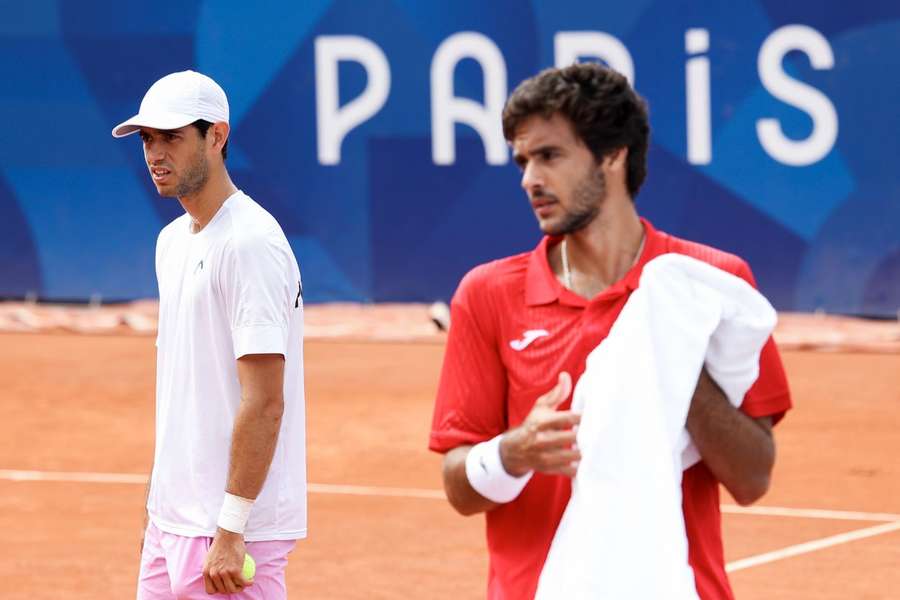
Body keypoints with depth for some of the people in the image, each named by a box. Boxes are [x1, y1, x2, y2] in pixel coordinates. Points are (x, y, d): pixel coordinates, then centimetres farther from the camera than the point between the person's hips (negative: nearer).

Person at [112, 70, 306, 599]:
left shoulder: (250, 242, -15)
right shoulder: (173, 240, 14)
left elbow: (264, 402, -20)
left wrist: (231, 529, -21)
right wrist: (161, 507, 18)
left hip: (233, 533, -9)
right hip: (173, 518, 9)